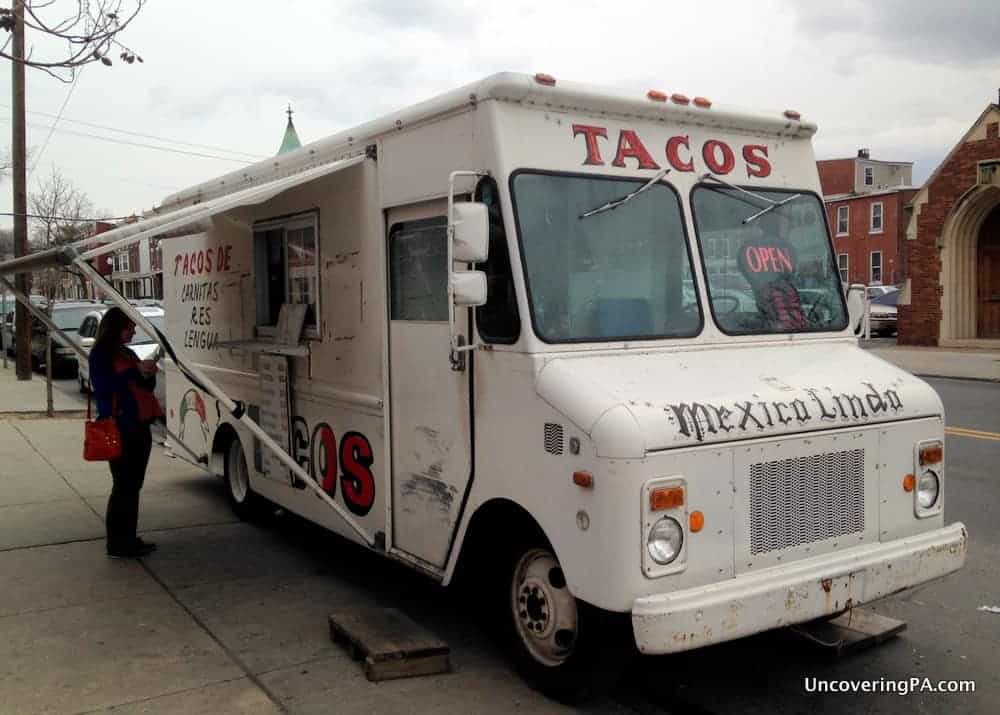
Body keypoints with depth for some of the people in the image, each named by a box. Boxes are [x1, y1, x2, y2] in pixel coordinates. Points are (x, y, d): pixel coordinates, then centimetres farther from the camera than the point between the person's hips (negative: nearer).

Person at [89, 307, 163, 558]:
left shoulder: (128, 353, 18)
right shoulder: (100, 354, -4)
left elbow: (147, 388, 19)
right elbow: (103, 386, -18)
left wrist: (149, 375, -2)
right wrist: (135, 371, -21)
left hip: (140, 426, 8)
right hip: (119, 428, -8)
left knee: (134, 484, 11)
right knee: (123, 485, -8)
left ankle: (130, 539, 19)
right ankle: (117, 544, -3)